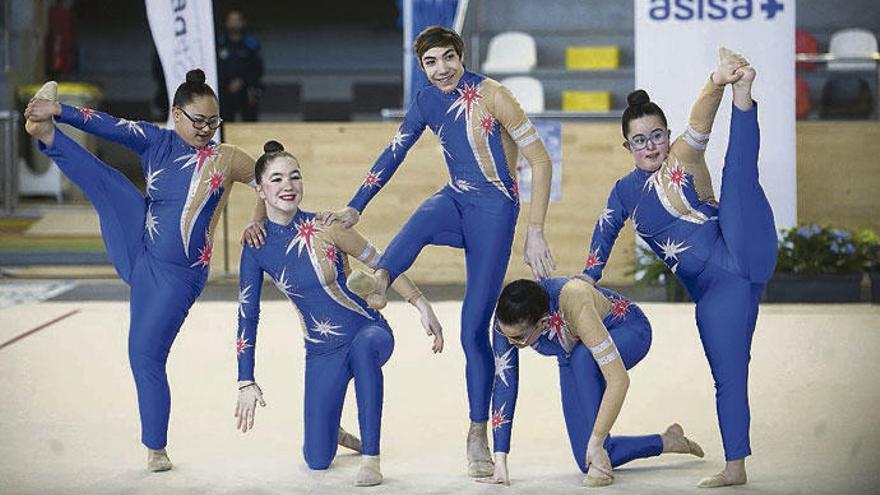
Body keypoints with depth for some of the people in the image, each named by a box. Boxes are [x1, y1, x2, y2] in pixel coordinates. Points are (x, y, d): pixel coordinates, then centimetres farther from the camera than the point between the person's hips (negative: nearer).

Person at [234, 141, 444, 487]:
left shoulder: (325, 228, -13)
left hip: (370, 332, -3)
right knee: (317, 460, -2)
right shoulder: (257, 247, -5)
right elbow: (248, 315, 2)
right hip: (321, 354, 3)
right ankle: (334, 433, 37)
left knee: (363, 345, -42)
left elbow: (381, 264, -2)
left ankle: (371, 459, -33)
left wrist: (422, 306, -3)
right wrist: (246, 382, 1)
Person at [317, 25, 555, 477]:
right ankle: (376, 282, -56)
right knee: (421, 221, -35)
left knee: (474, 327, -8)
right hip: (455, 201, 6)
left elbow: (540, 160, -14)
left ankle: (478, 435, 3)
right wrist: (355, 208, 10)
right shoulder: (426, 102, 4)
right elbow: (393, 154, 15)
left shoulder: (490, 94, -13)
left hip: (495, 208, -6)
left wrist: (535, 233, -19)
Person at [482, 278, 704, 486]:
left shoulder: (575, 306, -44)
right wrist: (500, 461, -31)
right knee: (587, 463, -5)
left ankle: (600, 457, -27)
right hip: (575, 358, 5)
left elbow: (619, 380, -44)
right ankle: (667, 442, 19)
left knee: (582, 358, -42)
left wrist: (596, 442, -41)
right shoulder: (508, 319, -30)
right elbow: (503, 383, -27)